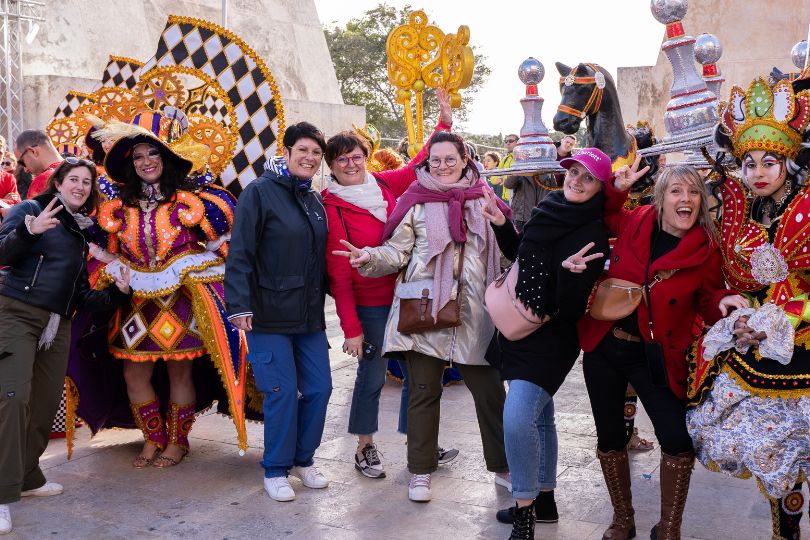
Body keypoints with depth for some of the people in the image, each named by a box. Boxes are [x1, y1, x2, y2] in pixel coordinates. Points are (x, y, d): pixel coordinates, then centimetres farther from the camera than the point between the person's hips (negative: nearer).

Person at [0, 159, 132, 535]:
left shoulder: (80, 232, 19)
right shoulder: (30, 210, 2)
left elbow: (81, 296, 19)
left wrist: (117, 293, 5)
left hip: (57, 325, 6)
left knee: (47, 402, 6)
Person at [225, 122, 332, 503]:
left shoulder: (315, 200, 13)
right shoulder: (260, 192, -8)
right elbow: (240, 253, -14)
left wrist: (323, 303, 15)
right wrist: (240, 305, -20)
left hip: (309, 315, 6)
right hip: (270, 314, -6)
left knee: (319, 387, 6)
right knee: (283, 392, -4)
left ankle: (303, 460, 27)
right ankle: (276, 471, 15)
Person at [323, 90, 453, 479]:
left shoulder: (383, 184, 1)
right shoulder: (331, 207, -11)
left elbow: (418, 166, 17)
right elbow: (339, 273, -12)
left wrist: (444, 123, 9)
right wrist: (350, 328, -13)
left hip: (404, 295, 5)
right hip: (369, 305, -5)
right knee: (372, 374, 6)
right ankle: (365, 448, 25)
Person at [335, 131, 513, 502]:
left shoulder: (482, 199, 9)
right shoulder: (415, 201, 3)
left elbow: (503, 251, 15)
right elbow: (396, 252, -1)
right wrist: (368, 258, -18)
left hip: (473, 313, 2)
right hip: (423, 309, -1)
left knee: (490, 391, 7)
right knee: (424, 391, 7)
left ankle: (503, 467, 25)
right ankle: (420, 471, 21)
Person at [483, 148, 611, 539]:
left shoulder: (593, 234, -15)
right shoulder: (548, 210, 6)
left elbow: (572, 303, -20)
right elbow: (521, 256, 21)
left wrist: (570, 272, -38)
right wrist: (502, 226, 9)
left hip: (551, 338, -8)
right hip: (522, 330, 8)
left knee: (517, 418, -20)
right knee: (538, 416, 18)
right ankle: (543, 501, 34)